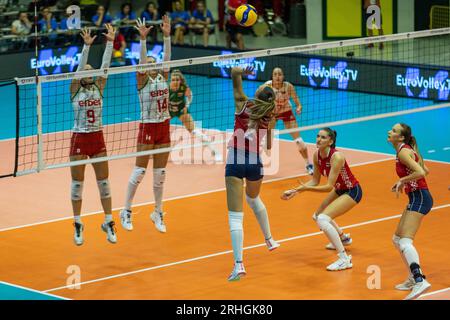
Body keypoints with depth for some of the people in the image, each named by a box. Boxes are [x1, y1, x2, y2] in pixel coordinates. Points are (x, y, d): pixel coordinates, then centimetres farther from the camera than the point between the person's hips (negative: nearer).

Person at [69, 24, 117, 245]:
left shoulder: (99, 87, 3)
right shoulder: (75, 89, -4)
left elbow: (105, 66, -7)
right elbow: (80, 67, -18)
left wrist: (110, 42, -16)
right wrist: (87, 46, -29)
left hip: (97, 139, 3)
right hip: (79, 140, -3)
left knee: (104, 182, 4)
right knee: (77, 183, 3)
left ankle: (108, 222, 14)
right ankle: (78, 225, 13)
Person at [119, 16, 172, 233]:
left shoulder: (163, 77, 6)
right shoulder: (142, 80, -7)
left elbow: (166, 57, -6)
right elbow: (141, 61, -22)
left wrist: (167, 35, -17)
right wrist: (143, 38, -35)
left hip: (164, 128, 5)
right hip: (147, 128, -5)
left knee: (160, 173, 9)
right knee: (139, 171, -1)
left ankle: (158, 213, 18)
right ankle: (126, 212, 8)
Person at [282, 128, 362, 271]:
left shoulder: (337, 157, -30)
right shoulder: (317, 155, -7)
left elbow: (329, 187, -31)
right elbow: (315, 181, 2)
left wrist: (306, 188, -38)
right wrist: (295, 191, -7)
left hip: (352, 191, -9)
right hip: (339, 190, 9)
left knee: (323, 219, -25)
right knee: (317, 216, 23)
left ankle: (344, 259, -22)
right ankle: (343, 238, 51)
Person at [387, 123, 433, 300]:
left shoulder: (403, 152, -14)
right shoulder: (407, 150, 14)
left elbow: (420, 173, -26)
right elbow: (425, 170, 23)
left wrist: (402, 180, -14)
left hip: (419, 198, -10)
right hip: (416, 198, 10)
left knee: (405, 241, -21)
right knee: (397, 239, 19)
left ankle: (420, 281, -35)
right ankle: (413, 279, 23)